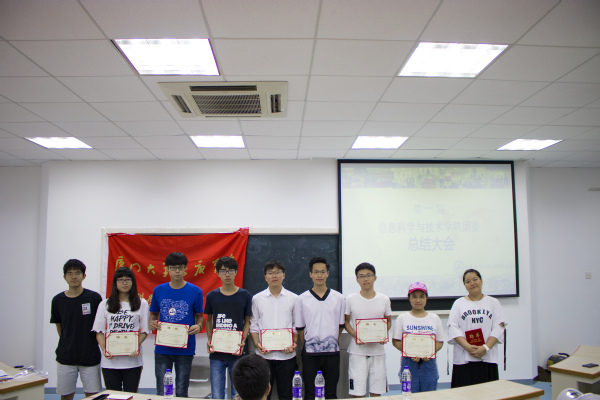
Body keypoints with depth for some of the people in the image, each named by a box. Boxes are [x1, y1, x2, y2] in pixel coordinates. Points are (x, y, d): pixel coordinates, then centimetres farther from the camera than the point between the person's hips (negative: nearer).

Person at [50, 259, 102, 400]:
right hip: (65, 358, 2)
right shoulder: (58, 300, 1)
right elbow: (59, 327, 12)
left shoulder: (94, 298, -6)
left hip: (90, 357, -2)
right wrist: (65, 347, 8)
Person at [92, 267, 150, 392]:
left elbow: (144, 331, 4)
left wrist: (136, 347, -14)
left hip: (132, 360, -1)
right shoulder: (105, 304, 9)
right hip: (110, 360, 1)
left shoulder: (142, 304, 6)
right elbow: (99, 331, 5)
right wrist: (104, 349, -11)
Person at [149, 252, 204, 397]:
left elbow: (200, 316, 4)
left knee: (181, 392, 9)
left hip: (185, 348, -1)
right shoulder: (158, 290, 2)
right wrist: (151, 323, -11)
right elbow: (154, 314, 12)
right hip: (162, 348, 2)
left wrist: (198, 326, -18)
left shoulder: (195, 291, -3)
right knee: (161, 392, 9)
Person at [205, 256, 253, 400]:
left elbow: (247, 322, 6)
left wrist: (242, 341, -9)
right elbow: (208, 320, 13)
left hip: (237, 354, -1)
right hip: (216, 354, 1)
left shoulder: (245, 296, 0)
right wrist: (209, 340, -2)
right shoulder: (212, 296, 3)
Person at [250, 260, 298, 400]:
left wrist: (294, 343, -7)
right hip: (263, 354, 0)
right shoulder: (257, 299, 6)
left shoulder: (293, 298, 5)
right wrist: (257, 344, -7)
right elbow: (253, 325, 7)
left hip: (286, 355, 0)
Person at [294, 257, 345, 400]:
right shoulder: (302, 299, 0)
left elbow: (341, 325, 9)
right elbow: (299, 328, 4)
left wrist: (333, 342, 3)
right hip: (310, 353, -1)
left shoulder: (338, 298, 3)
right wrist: (306, 345, -1)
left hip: (332, 352, 1)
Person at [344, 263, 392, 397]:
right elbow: (346, 322, 6)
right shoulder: (350, 299, 0)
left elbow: (388, 321, 13)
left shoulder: (384, 299, 3)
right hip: (357, 352, -1)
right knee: (357, 393, -1)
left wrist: (384, 335, -7)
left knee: (376, 391, 7)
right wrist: (354, 335, -13)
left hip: (378, 350, 2)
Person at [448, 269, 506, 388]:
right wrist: (468, 347, -15)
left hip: (488, 358, 0)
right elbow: (453, 328, 0)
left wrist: (485, 348, -12)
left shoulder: (493, 302, 11)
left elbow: (498, 327, 1)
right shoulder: (459, 303, 10)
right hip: (463, 360, 0)